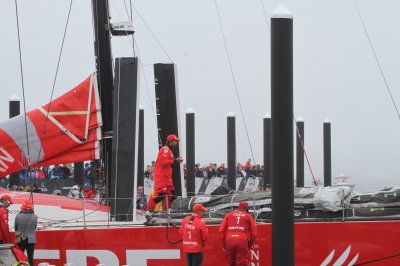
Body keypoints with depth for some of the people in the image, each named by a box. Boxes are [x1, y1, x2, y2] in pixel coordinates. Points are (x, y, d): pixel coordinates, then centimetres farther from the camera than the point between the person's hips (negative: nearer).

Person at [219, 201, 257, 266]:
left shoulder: (229, 215, 18)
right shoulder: (249, 217, 13)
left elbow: (221, 230, 9)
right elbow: (254, 233, 6)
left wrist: (223, 244, 16)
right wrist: (249, 245, 20)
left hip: (230, 241, 2)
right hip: (242, 241, -2)